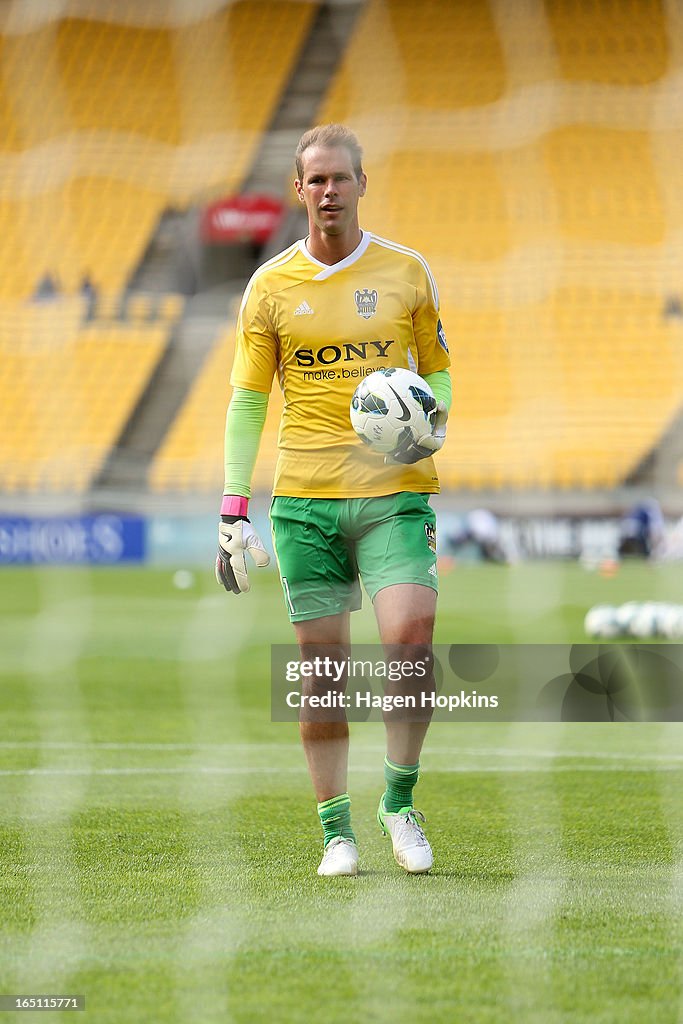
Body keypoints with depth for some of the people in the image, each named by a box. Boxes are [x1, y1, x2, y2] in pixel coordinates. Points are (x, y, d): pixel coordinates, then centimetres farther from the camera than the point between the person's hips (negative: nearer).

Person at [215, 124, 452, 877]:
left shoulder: (406, 273, 6)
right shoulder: (271, 286, 5)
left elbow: (437, 370, 16)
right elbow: (247, 399, 8)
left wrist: (435, 421, -7)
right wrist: (233, 509, 1)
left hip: (394, 491, -1)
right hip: (305, 497, 1)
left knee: (409, 637, -18)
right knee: (320, 667, 0)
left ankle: (400, 801, 1)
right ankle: (337, 833, 10)